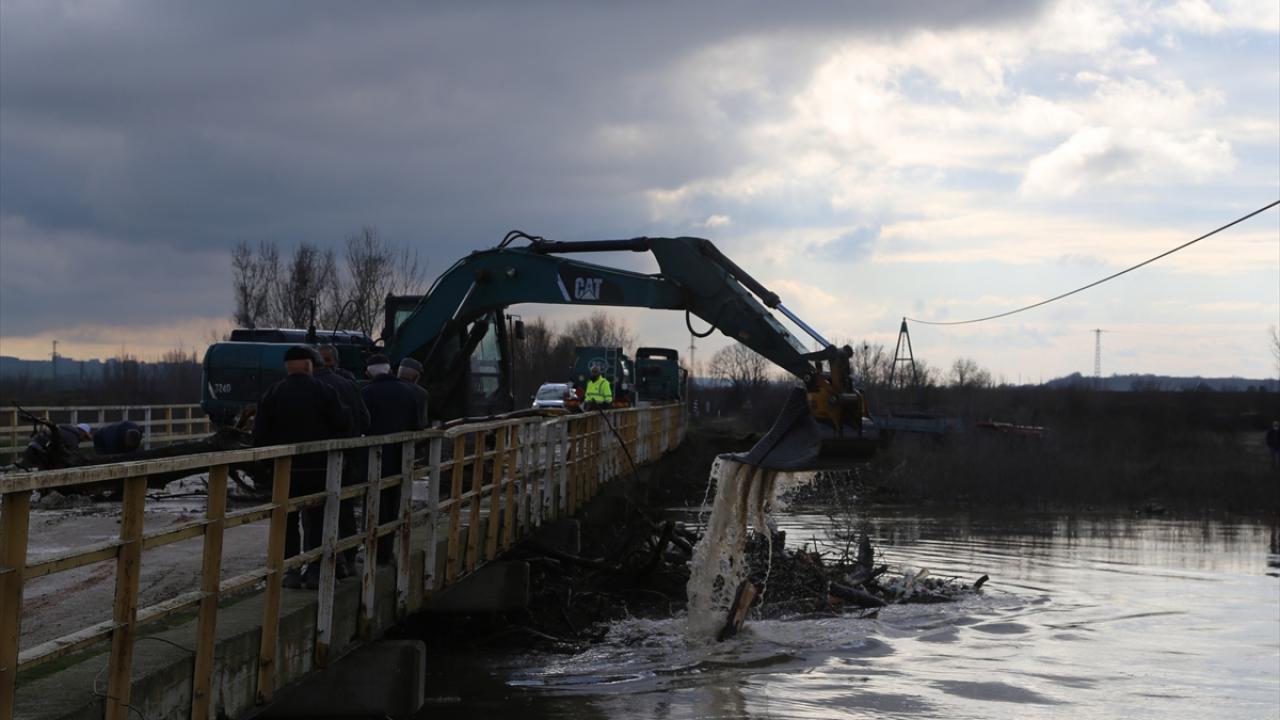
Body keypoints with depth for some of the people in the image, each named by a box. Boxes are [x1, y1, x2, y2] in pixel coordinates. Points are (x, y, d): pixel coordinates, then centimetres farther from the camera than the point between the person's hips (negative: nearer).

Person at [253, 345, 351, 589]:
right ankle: (314, 571, 4)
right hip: (318, 467, -1)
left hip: (285, 468, 1)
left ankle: (291, 571, 7)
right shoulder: (324, 391, -7)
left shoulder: (272, 395, -2)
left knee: (288, 522, 9)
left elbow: (260, 434, -3)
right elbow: (343, 425, -7)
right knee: (316, 521, 7)